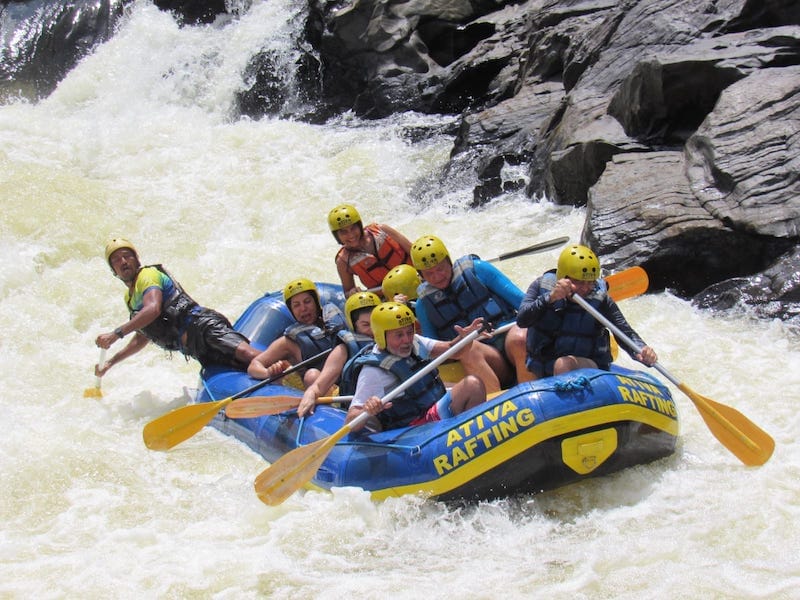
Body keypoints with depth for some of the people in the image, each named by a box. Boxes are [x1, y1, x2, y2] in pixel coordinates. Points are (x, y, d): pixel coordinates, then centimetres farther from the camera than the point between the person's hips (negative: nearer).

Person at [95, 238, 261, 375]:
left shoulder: (148, 275, 2)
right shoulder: (130, 299, 29)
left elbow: (153, 309, -17)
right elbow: (141, 338, 40)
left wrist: (116, 334, -18)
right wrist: (110, 363, 38)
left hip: (201, 326, -7)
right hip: (192, 346, 7)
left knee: (247, 354, -32)